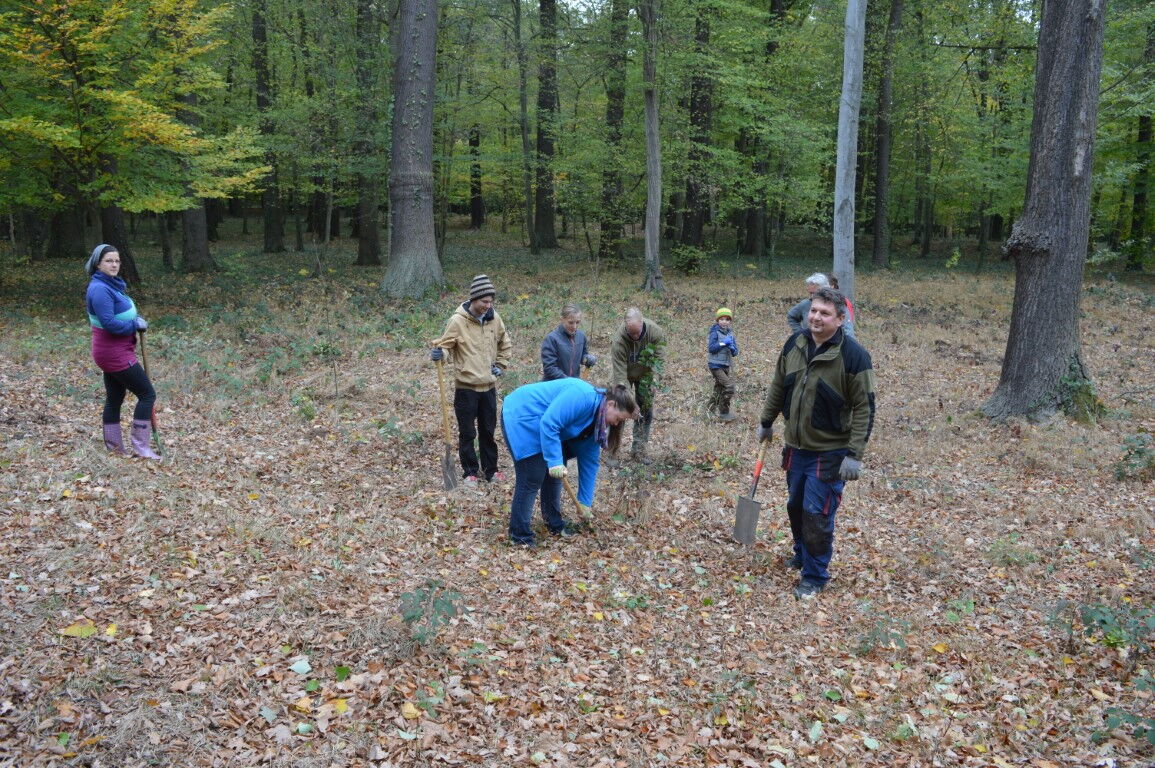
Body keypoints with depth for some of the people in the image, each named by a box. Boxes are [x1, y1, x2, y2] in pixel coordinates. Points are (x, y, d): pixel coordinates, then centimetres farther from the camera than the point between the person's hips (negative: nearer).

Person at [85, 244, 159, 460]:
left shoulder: (110, 285, 10)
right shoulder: (100, 289, -19)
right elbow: (109, 323, -26)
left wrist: (136, 320, 1)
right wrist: (136, 325, -13)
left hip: (114, 352, 10)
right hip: (116, 353, -10)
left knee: (114, 400, 15)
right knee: (147, 394, -5)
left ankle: (114, 448, 24)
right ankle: (140, 446, 0)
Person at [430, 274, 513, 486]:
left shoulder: (494, 318, 2)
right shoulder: (458, 320, -14)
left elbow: (505, 344, 18)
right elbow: (445, 344, -8)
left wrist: (500, 365, 10)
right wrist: (438, 353, -29)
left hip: (489, 386, 4)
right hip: (466, 387, -4)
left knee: (488, 431, 14)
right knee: (467, 433, 5)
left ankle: (490, 469, 26)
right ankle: (470, 472, 18)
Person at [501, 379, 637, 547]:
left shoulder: (596, 421, 5)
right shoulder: (583, 397, -25)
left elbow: (589, 461, 9)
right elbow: (549, 423, -31)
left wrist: (585, 502, 10)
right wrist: (555, 461, -31)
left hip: (539, 426, 10)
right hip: (520, 417, -10)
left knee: (554, 474, 12)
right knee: (532, 479, -9)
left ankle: (555, 524, 27)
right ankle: (520, 536, 2)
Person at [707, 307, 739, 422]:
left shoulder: (730, 334, 10)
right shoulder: (715, 332, -8)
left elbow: (735, 353, 9)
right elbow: (711, 348, -17)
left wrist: (732, 348, -13)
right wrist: (723, 343, -20)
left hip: (725, 365, 7)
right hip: (715, 364, -7)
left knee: (719, 388, 16)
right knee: (729, 386, -16)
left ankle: (712, 407, 30)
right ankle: (724, 413, -9)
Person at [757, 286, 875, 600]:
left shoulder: (853, 355, -19)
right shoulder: (795, 343, -2)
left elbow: (864, 407, -16)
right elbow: (778, 386, 12)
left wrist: (855, 454, -19)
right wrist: (766, 422, 18)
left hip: (830, 453, -6)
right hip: (795, 447, 6)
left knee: (817, 514, -3)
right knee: (795, 506, 20)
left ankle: (815, 576, 15)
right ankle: (802, 554, 43)